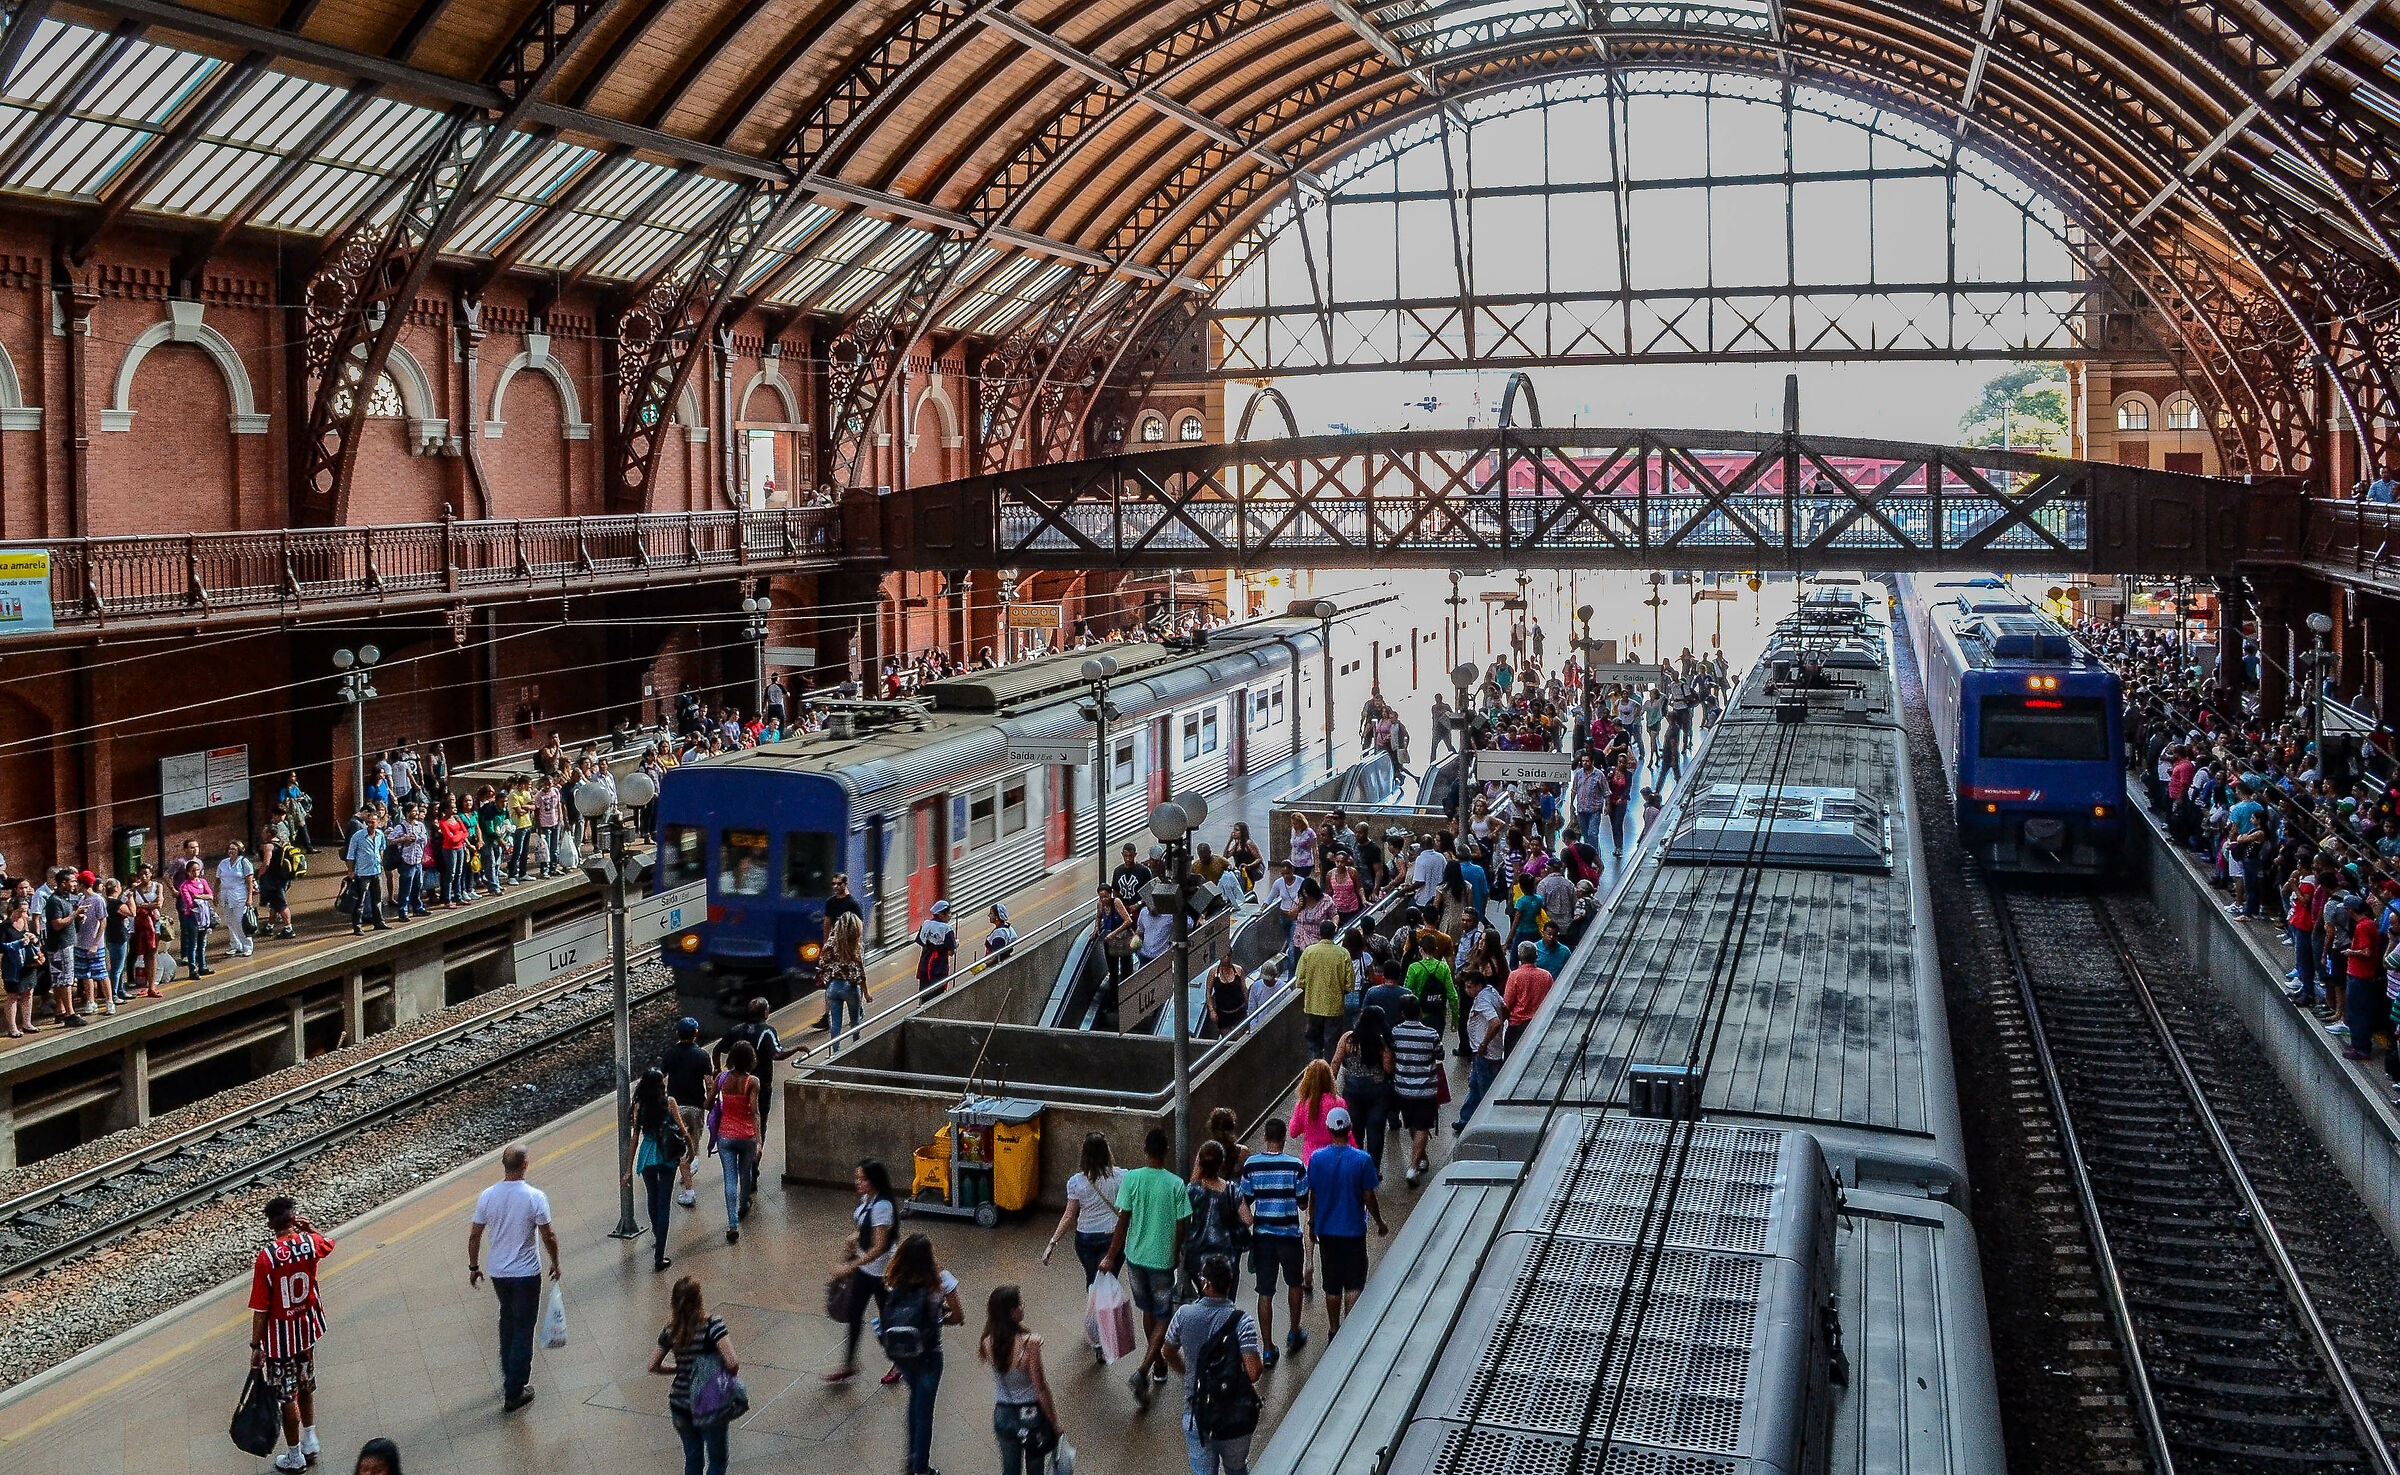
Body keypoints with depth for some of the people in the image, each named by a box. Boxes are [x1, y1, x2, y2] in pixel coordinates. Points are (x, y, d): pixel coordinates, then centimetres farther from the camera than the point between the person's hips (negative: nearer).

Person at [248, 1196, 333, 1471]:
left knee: (287, 1395, 9)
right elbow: (327, 1244, 18)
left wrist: (256, 1346, -9)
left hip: (279, 1337, -5)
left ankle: (294, 1457, 22)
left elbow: (260, 1309, -18)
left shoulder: (266, 1258, -23)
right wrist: (307, 1227, 7)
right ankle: (310, 1441, 34)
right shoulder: (310, 1243, -11)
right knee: (306, 1385, 25)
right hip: (307, 1327, 5)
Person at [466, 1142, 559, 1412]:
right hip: (527, 1274, -4)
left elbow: (474, 1236, 0)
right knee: (523, 1329, 6)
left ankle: (510, 1376, 37)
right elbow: (548, 1237, -13)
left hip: (498, 1273, 4)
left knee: (508, 1319, 26)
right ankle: (514, 1392, 8)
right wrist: (555, 1263, 4)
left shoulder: (487, 1196, -8)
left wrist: (473, 1267, 14)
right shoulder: (535, 1198, -19)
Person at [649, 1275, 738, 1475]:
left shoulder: (670, 1331, -4)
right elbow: (732, 1363, -26)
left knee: (692, 1458, 23)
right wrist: (728, 1375, -5)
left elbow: (653, 1366, 6)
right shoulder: (712, 1326, -19)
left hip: (679, 1406, 4)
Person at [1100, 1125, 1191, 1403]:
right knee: (1162, 1318, 8)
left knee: (1148, 1311, 23)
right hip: (1162, 1259, -2)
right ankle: (1143, 1371, -9)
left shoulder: (1132, 1179, -11)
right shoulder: (1176, 1184, -14)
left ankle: (1158, 1363, 39)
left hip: (1135, 1256, 2)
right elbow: (1180, 1228, -7)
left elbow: (1123, 1222, -9)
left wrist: (1111, 1257, 1)